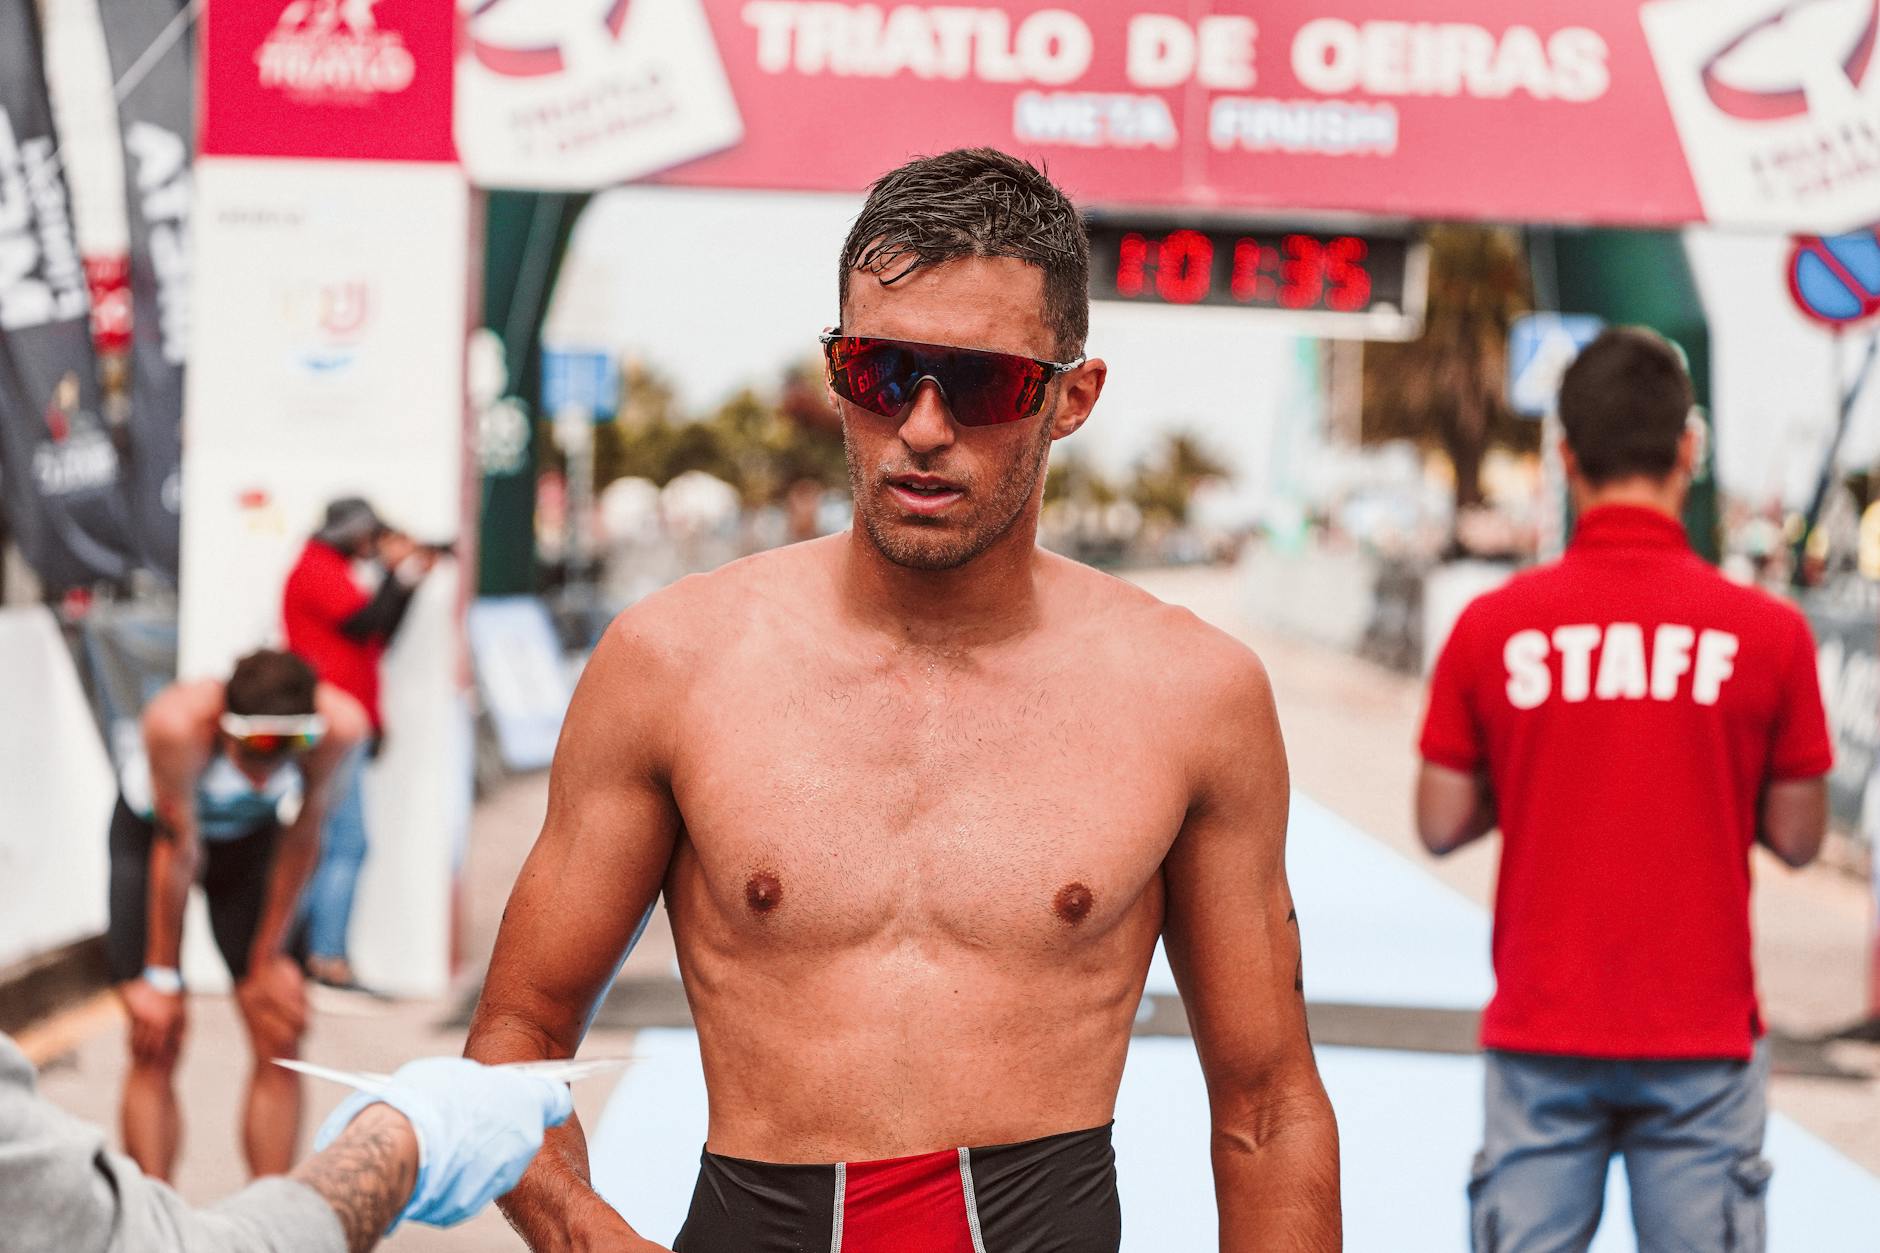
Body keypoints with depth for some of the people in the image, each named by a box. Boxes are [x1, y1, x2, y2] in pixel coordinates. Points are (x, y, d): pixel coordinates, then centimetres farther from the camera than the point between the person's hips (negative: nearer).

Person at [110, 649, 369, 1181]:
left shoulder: (339, 724, -33)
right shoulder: (177, 722, -40)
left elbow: (301, 839, -17)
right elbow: (178, 850, -27)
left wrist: (269, 959, -7)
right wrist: (162, 977, -16)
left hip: (253, 837, 2)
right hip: (150, 832, -2)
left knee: (280, 1042, -5)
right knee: (156, 1047, -10)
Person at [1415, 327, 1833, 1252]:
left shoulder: (1492, 627, -4)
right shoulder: (1767, 631, -6)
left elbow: (1440, 824, 1)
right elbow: (1797, 837, 1)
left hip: (1540, 1039, 1)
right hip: (1702, 1037, -1)